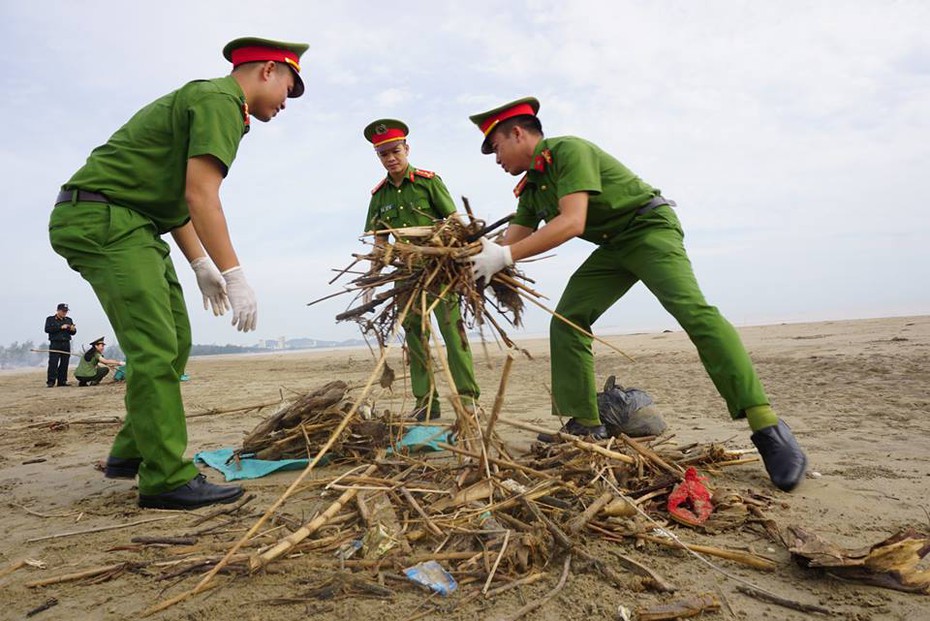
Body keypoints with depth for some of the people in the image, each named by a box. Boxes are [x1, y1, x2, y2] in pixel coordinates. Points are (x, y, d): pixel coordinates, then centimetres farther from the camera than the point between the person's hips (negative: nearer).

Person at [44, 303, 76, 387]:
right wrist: (61, 327, -17)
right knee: (53, 364, -9)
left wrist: (73, 329, -9)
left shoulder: (68, 320, 16)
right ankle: (50, 382, -8)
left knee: (64, 364, 3)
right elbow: (47, 329, -11)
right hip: (55, 344, -4)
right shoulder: (50, 319, 4)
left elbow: (73, 333, 15)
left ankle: (62, 381, 9)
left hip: (66, 345, 4)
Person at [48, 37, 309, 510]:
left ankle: (130, 453, 18)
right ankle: (167, 480, -10)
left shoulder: (206, 99, 23)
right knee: (155, 348, -14)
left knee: (174, 341, 9)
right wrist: (234, 274, -24)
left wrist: (200, 264, 20)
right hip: (102, 217, -11)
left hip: (130, 223, 11)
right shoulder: (220, 100, -10)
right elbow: (200, 195, -22)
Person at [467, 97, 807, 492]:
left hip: (649, 226, -9)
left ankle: (767, 428, -29)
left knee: (691, 309, -28)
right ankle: (585, 426, 5)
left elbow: (572, 223, -30)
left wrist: (505, 256, -31)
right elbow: (512, 241, 8)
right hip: (613, 247, 9)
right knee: (566, 322, -2)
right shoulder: (531, 187, 10)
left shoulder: (568, 150, -18)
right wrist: (481, 256, -9)